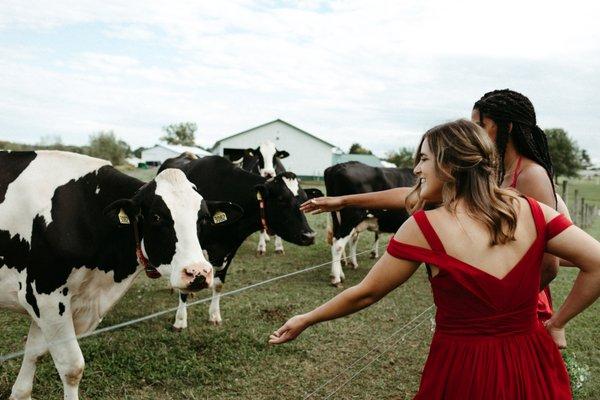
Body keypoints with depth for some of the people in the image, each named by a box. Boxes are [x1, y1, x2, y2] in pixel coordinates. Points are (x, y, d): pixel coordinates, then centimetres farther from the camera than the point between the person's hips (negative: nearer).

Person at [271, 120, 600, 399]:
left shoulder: (423, 228, -14)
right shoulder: (532, 212, -5)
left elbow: (363, 294, -6)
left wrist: (305, 320, 8)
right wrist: (556, 322, 4)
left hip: (462, 373, -4)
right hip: (532, 369, 4)